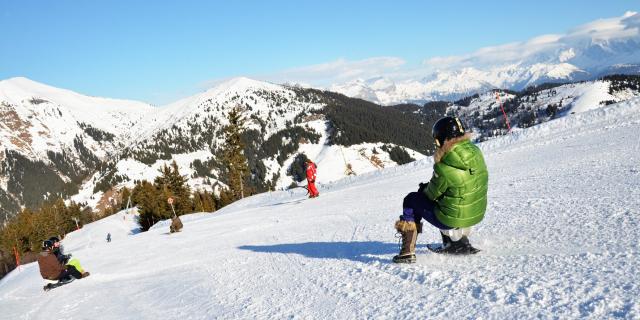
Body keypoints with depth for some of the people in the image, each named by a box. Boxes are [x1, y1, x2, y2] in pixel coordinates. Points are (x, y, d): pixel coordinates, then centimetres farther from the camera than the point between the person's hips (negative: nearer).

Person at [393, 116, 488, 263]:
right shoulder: (476, 152, -4)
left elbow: (433, 194, -10)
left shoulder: (444, 168, -25)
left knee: (411, 200, 11)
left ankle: (408, 252, 11)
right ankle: (459, 240, 30)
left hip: (452, 219, -7)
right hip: (478, 214, 7)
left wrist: (424, 189, 13)